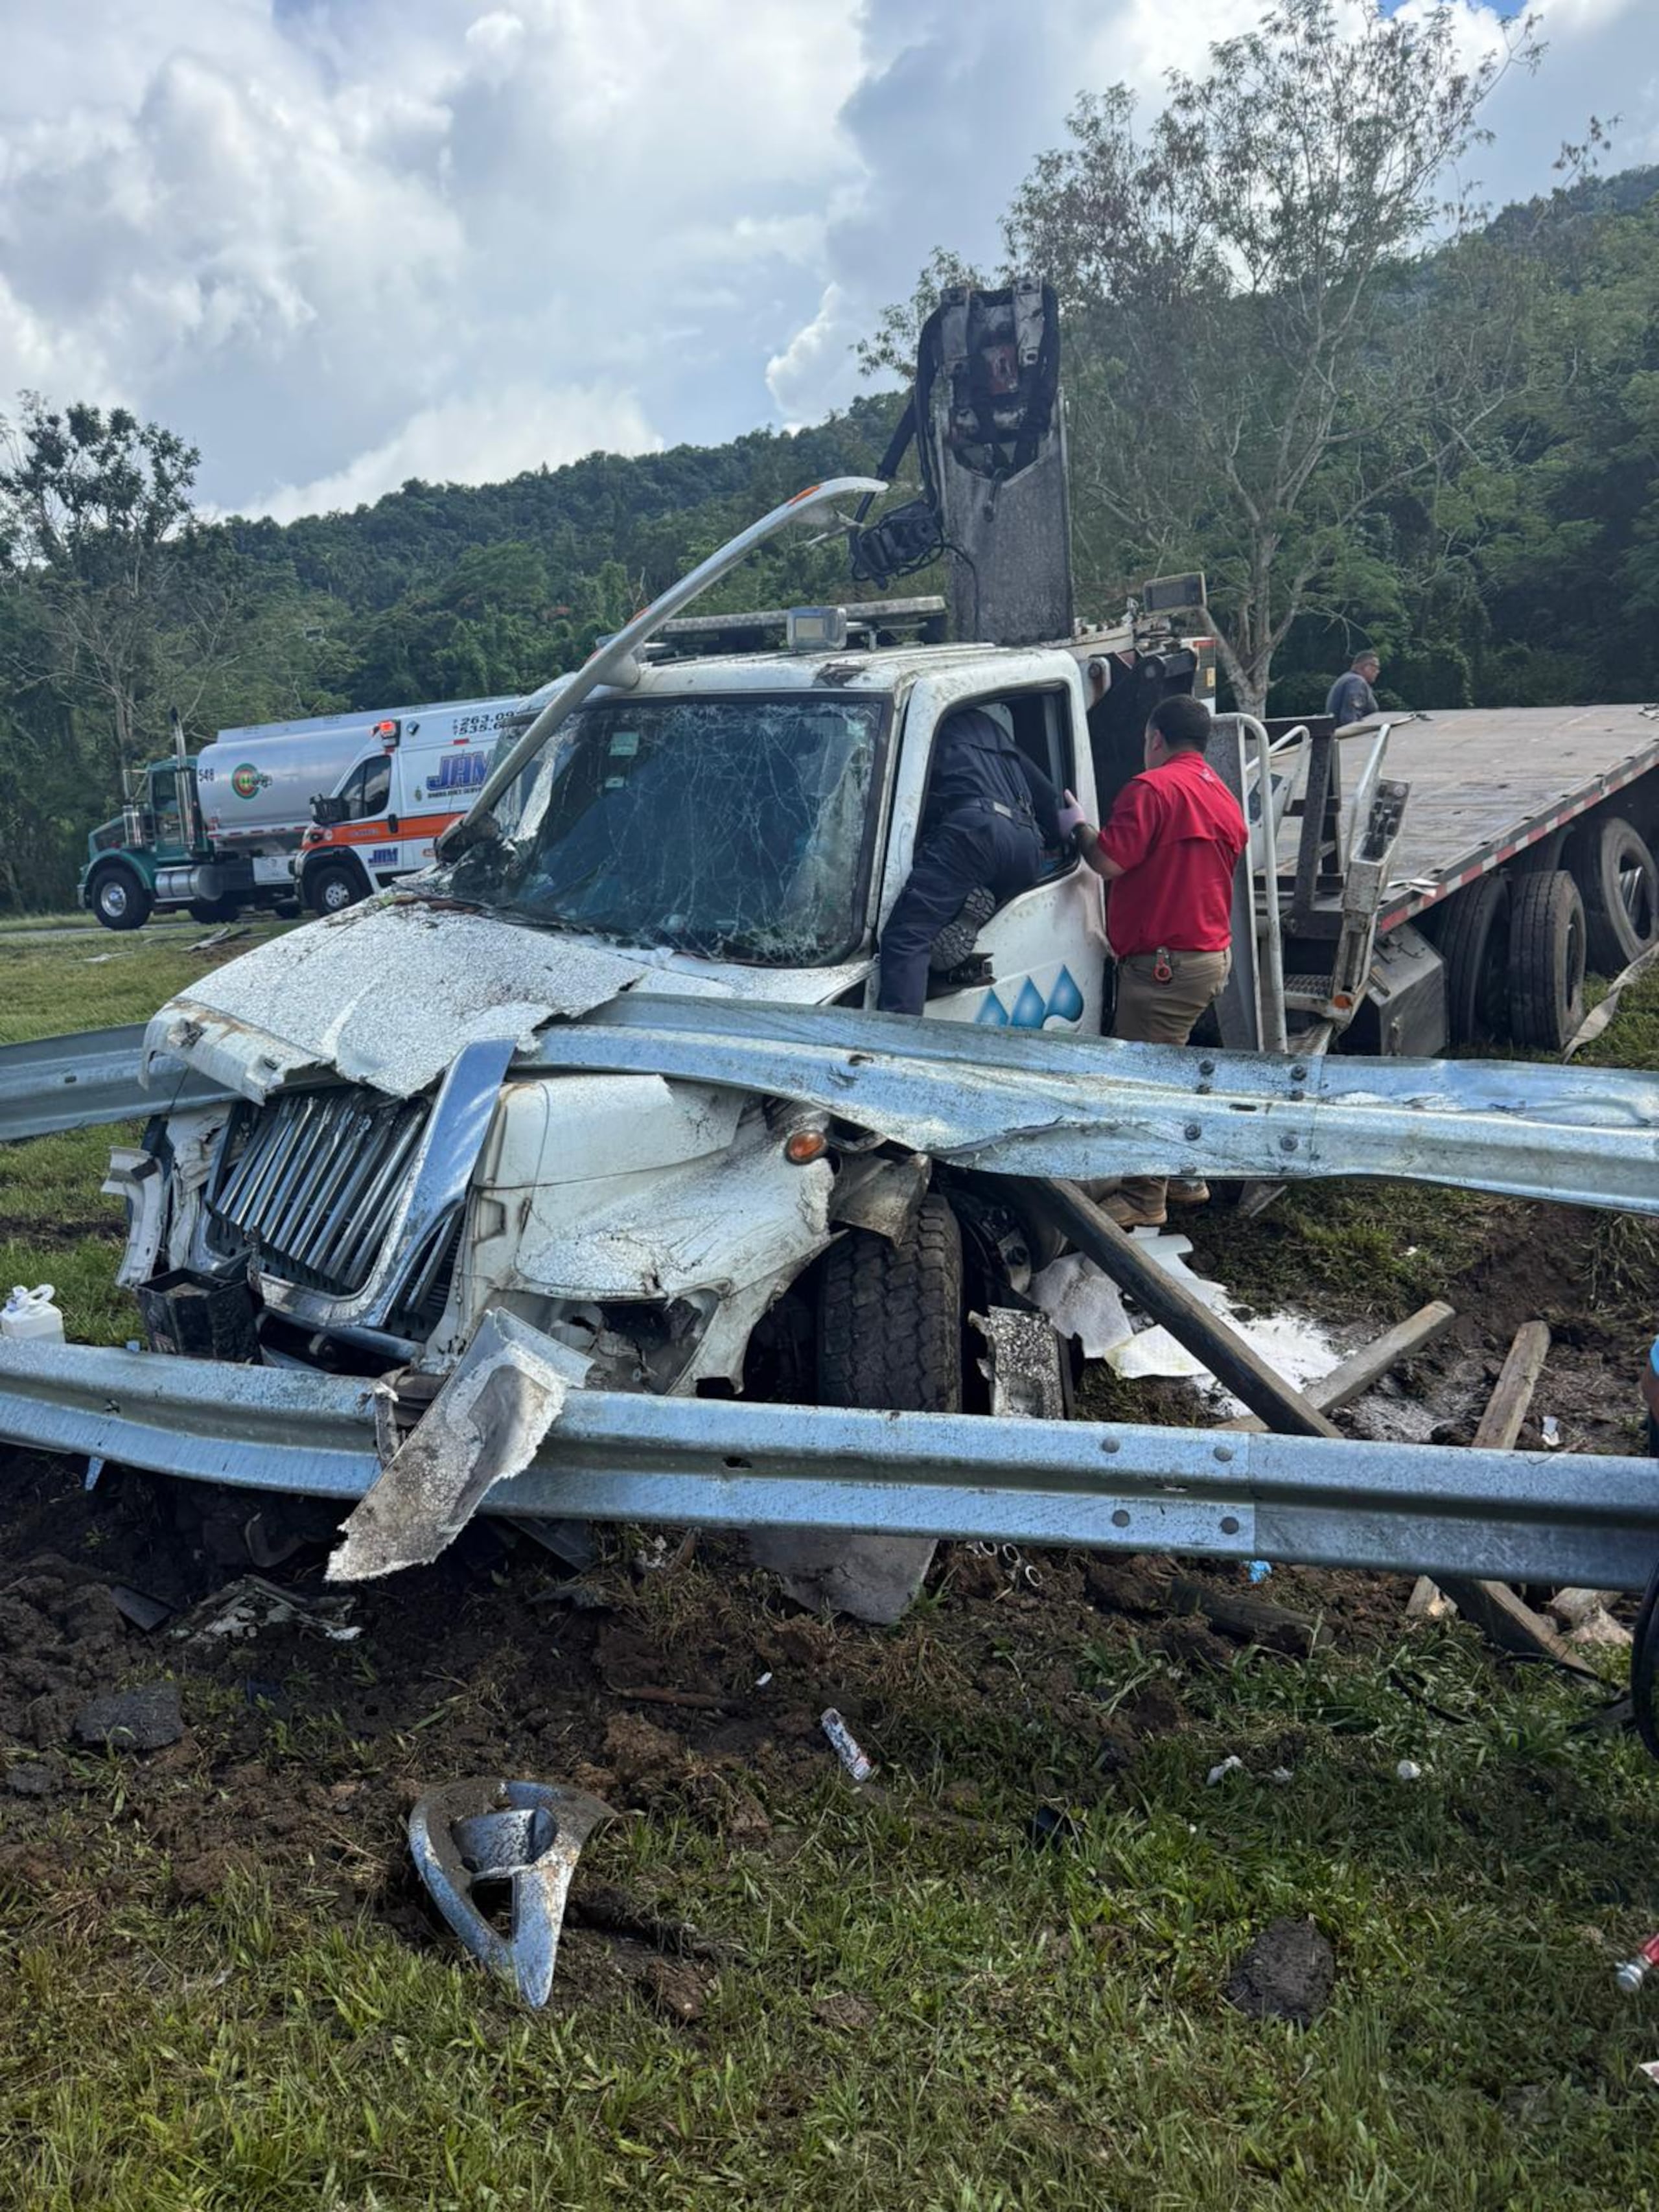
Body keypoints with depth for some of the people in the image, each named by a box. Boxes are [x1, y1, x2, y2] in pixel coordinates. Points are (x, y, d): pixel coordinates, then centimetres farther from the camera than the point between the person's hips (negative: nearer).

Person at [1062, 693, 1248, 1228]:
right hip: (1212, 953, 10)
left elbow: (1110, 862, -18)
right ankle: (1185, 1176, 30)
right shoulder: (1223, 796, 16)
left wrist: (1077, 827, -1)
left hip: (1163, 961, -10)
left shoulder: (1152, 788, -14)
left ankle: (1144, 1201, 3)